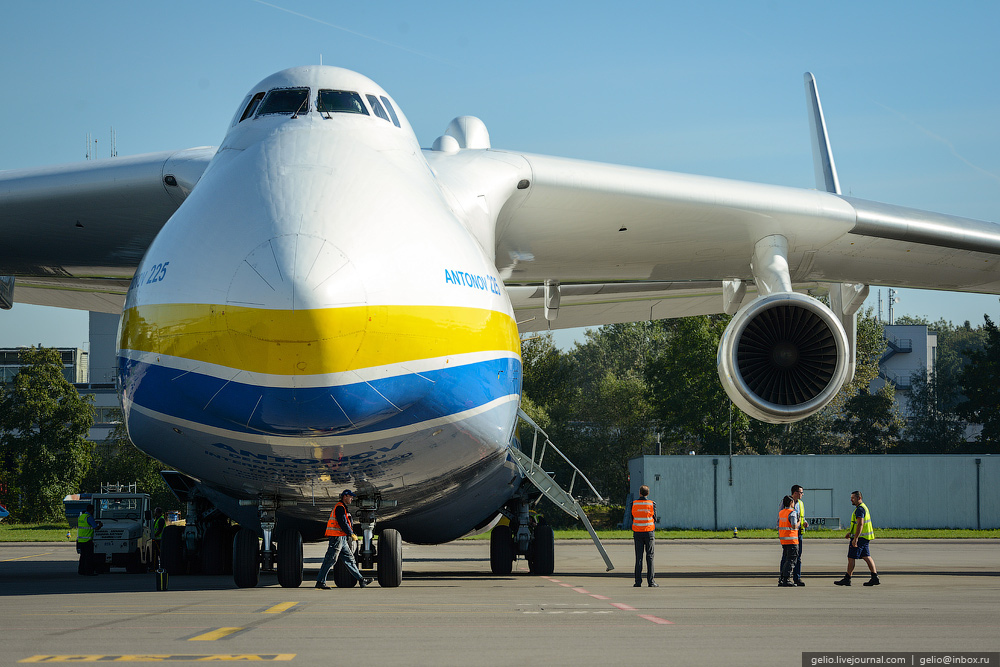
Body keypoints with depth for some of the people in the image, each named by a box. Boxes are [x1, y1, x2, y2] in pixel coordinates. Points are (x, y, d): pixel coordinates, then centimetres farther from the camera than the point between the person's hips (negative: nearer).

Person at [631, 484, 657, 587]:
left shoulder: (634, 504, -2)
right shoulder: (652, 504, -5)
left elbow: (632, 518, 4)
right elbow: (654, 517, 3)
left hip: (637, 532, 1)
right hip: (649, 532, -1)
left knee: (638, 557, 5)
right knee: (650, 557, 2)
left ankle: (638, 581, 2)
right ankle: (651, 581, -2)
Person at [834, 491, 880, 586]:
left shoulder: (860, 509, -17)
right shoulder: (863, 507, 17)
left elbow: (860, 524, -25)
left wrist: (855, 539, -28)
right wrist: (850, 532, 31)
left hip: (859, 537, -10)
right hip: (864, 538, 10)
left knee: (851, 558, -4)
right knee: (866, 557, 8)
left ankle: (847, 579, -1)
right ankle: (875, 578, 4)